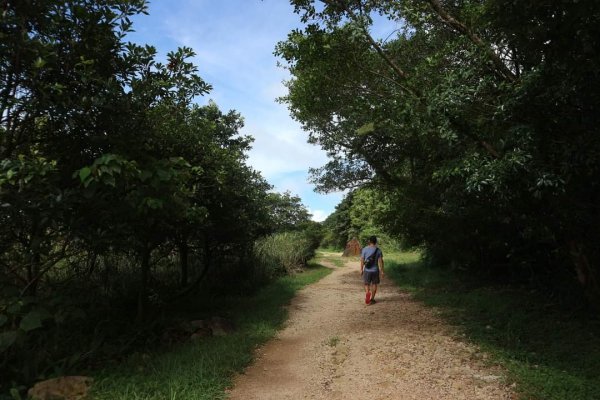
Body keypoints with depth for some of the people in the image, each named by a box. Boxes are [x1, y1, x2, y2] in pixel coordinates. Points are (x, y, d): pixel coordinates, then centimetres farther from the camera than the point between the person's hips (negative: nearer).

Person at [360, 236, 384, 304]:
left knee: (367, 284, 12)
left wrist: (361, 269, 6)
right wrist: (382, 271, 0)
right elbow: (380, 261, -6)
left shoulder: (364, 249, -6)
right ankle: (372, 299, 19)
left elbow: (362, 260, -3)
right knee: (374, 284, 14)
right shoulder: (378, 250, -6)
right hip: (375, 270, 0)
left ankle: (367, 293, -15)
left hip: (367, 270, 0)